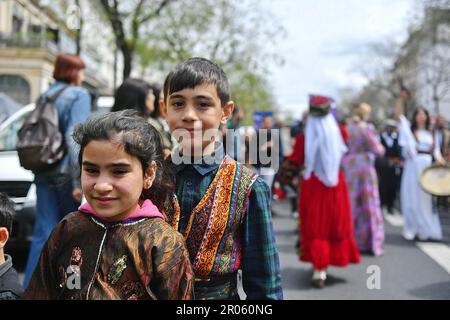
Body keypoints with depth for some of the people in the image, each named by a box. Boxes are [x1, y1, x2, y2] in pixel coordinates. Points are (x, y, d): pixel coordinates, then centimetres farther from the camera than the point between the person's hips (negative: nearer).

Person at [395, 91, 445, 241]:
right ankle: (414, 229, 6)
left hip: (428, 167, 3)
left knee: (427, 198, 4)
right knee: (413, 197, 0)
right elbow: (398, 115, -6)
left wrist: (440, 160, -5)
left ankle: (427, 230, 10)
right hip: (413, 166, -3)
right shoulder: (409, 129, 6)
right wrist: (401, 99, -14)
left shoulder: (431, 133, 16)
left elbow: (436, 150, 13)